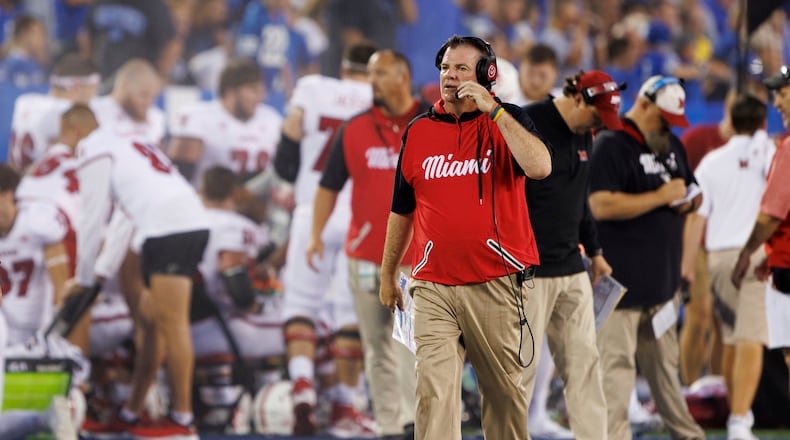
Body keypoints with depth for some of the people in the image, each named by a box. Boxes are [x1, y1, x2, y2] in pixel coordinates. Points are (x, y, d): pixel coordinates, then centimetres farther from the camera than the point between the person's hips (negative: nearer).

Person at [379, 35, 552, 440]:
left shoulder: (506, 121, 2)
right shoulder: (418, 131, 10)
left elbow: (540, 166, -20)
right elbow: (402, 210, 20)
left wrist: (493, 110, -17)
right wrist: (387, 276, 23)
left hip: (496, 285, -2)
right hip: (433, 287, 2)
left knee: (505, 389, 8)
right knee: (433, 391, -11)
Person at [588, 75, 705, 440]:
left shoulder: (672, 145, 17)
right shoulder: (610, 146, -10)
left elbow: (693, 190, 29)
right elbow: (601, 206, -21)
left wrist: (689, 200, 3)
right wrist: (661, 197, -19)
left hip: (663, 276, 8)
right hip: (624, 281, -8)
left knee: (664, 362, 16)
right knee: (616, 360, -11)